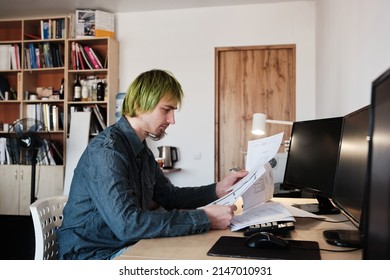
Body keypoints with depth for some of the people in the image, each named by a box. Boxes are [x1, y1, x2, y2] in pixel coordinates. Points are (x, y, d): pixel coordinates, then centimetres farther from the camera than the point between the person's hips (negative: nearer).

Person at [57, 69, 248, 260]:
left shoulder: (142, 150, 7)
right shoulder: (107, 150, -23)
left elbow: (169, 196, 14)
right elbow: (127, 224, -33)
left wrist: (218, 190, 0)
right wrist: (204, 218, -30)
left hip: (126, 246, 8)